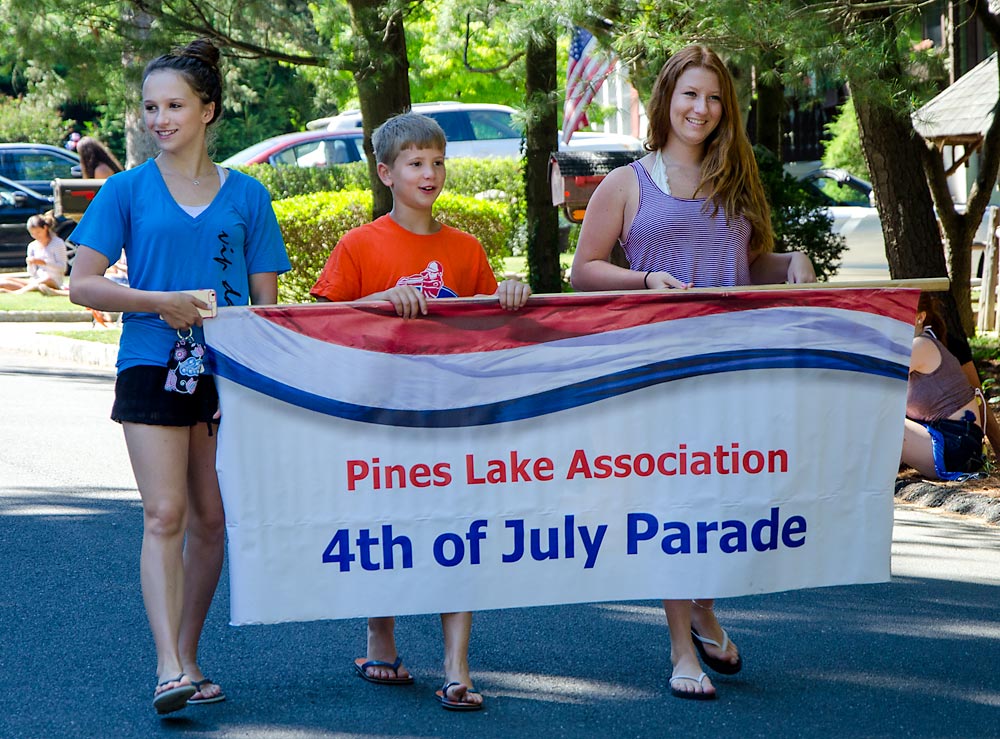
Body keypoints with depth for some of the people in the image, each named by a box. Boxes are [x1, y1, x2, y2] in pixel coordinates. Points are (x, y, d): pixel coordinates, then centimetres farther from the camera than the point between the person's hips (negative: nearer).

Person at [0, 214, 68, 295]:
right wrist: (30, 264, -9)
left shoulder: (58, 243, 0)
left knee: (46, 279, -44)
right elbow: (32, 274, 13)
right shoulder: (32, 246, 14)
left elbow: (62, 268, -6)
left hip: (53, 282, -5)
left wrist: (43, 262, -16)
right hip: (36, 281, 5)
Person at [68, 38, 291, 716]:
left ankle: (188, 656, 19)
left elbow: (266, 301, 8)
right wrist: (163, 302, -12)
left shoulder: (246, 196, 8)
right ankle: (169, 668, -17)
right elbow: (83, 285, 0)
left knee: (212, 520, 7)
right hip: (153, 368, -2)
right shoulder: (127, 190, 4)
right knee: (164, 515, -11)